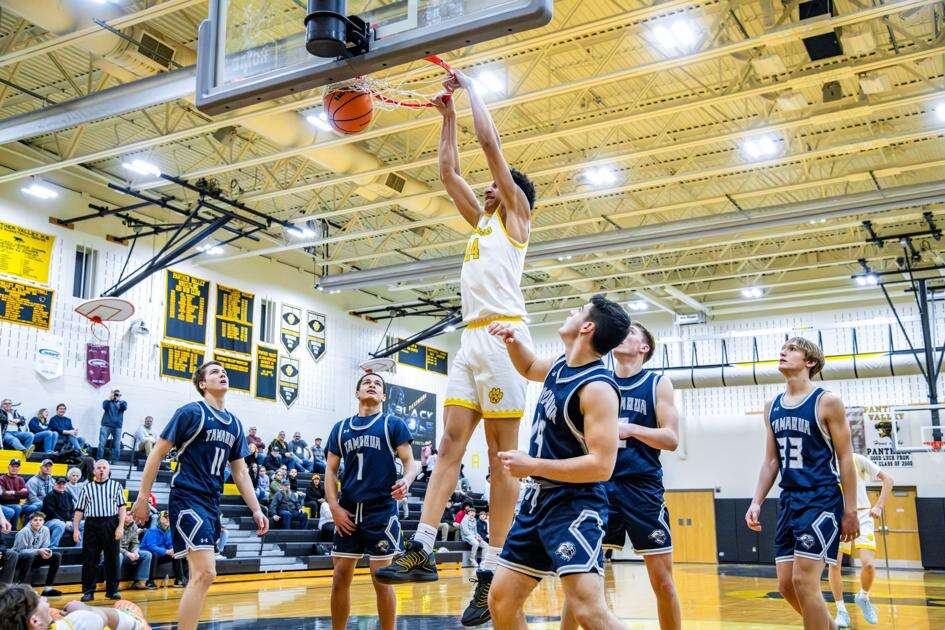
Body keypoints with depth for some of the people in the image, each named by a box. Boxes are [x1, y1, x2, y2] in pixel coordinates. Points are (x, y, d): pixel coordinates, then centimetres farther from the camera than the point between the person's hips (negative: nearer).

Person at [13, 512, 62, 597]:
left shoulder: (45, 530, -4)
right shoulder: (24, 532, -20)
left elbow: (45, 547, 1)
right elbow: (21, 551, -21)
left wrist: (47, 552, -23)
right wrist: (38, 551, -31)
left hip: (33, 560, 6)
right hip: (19, 560, -6)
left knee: (57, 556, -9)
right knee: (29, 556, -39)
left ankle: (48, 588, -8)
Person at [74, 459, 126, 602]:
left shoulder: (116, 486, 9)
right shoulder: (87, 488, 12)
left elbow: (122, 507, 4)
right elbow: (79, 510, 12)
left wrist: (121, 526, -6)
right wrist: (75, 529, 4)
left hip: (111, 525, -1)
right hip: (91, 524, 1)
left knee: (112, 558, 2)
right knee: (89, 558, 1)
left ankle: (112, 590, 11)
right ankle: (88, 591, 9)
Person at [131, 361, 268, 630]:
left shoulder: (234, 423, 14)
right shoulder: (191, 412, -6)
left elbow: (240, 471, 17)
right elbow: (158, 453, -5)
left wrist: (256, 510, 11)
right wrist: (142, 498, -8)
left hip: (212, 503, 7)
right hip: (188, 498, -7)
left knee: (200, 576, 9)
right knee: (205, 573, -17)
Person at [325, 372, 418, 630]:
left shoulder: (393, 424, 4)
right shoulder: (341, 428, 13)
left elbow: (410, 462, -2)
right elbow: (331, 470, 12)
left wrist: (406, 480, -24)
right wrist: (334, 507, -1)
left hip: (382, 510, -3)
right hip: (348, 512, 3)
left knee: (381, 579, 0)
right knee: (341, 577, 5)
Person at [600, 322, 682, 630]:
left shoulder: (658, 384, 4)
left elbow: (671, 439, -4)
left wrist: (630, 429, -18)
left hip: (643, 486, -2)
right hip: (601, 484, 2)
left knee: (662, 581, 1)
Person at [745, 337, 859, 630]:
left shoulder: (827, 402, -7)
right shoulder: (772, 406, 11)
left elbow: (845, 458, -7)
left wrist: (850, 510, -10)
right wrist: (757, 502, 6)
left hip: (822, 500, -7)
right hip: (789, 501, 7)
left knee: (803, 580, -12)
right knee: (786, 585, 7)